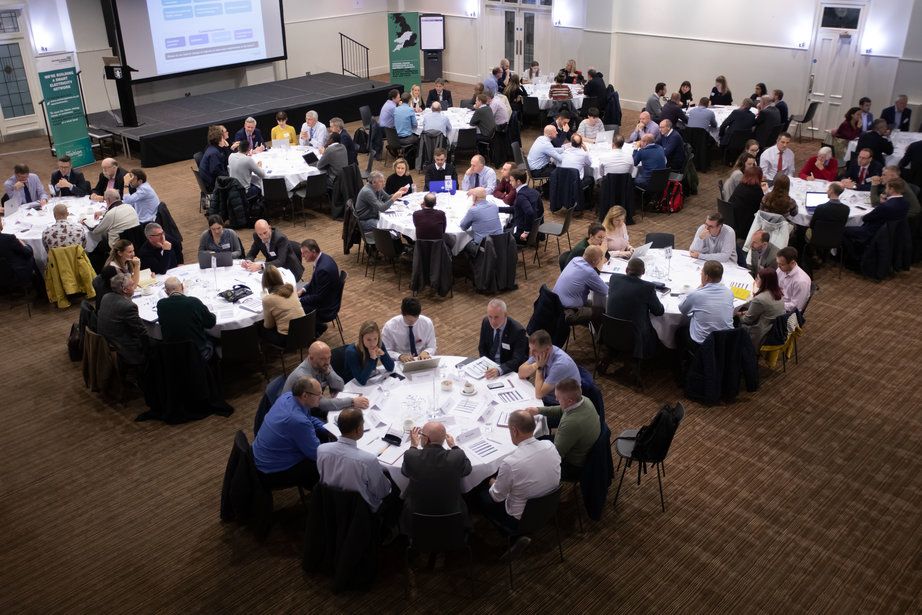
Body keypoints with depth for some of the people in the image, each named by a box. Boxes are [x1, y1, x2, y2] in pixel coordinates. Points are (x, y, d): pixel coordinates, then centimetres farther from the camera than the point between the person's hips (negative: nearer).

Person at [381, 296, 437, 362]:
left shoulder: (427, 323, -8)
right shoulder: (389, 326, -13)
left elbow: (431, 347, 1)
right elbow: (386, 351, -6)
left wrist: (426, 352, -21)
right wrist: (400, 356, -25)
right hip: (401, 362, -2)